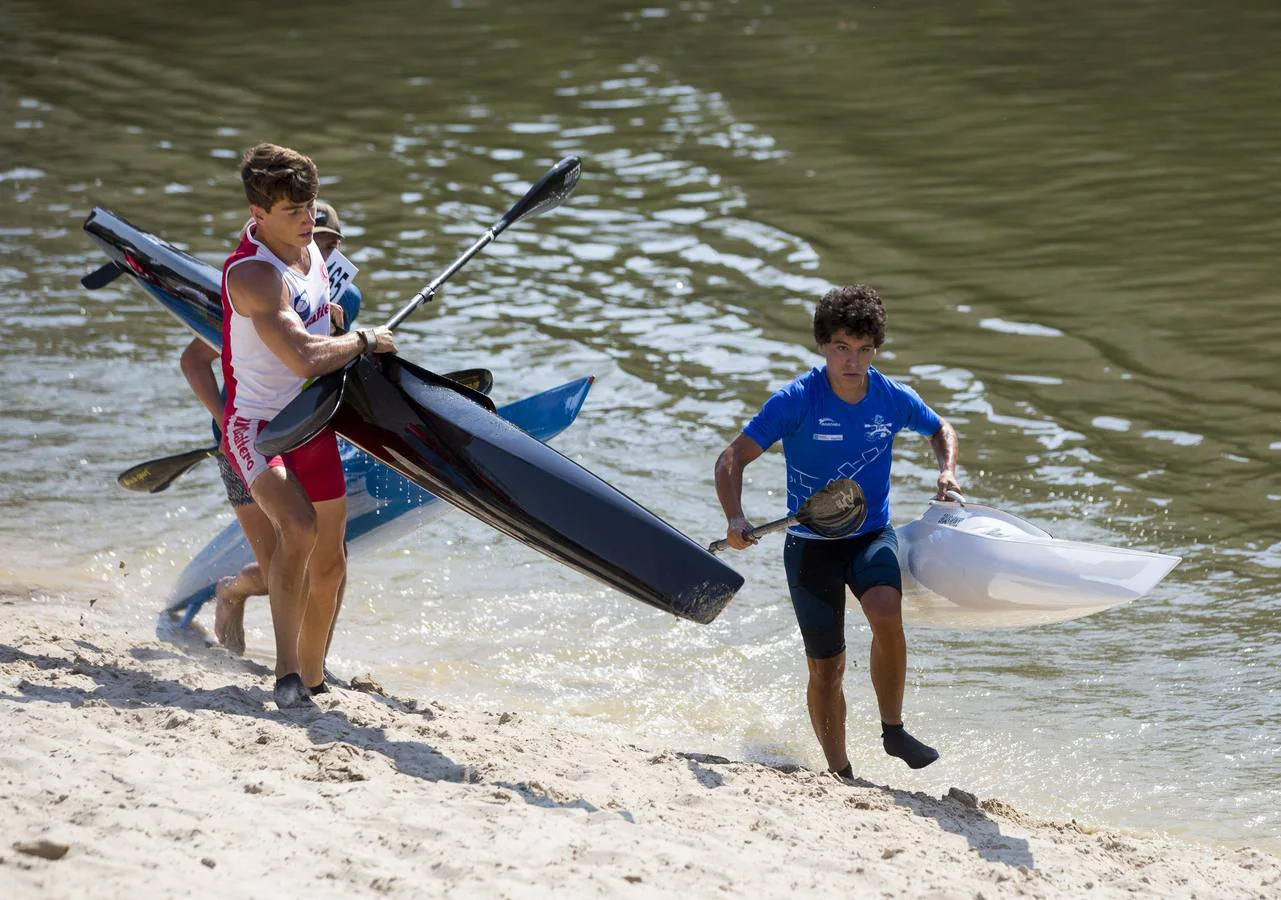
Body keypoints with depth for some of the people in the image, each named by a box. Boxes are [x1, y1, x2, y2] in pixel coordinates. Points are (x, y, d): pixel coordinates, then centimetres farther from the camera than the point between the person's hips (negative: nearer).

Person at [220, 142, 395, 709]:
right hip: (257, 428, -9)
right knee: (298, 528, -33)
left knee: (329, 564, 14)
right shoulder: (253, 275, -28)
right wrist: (364, 341, -20)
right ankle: (286, 675, -30)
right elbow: (305, 358, -35)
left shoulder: (307, 245, 1)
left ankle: (312, 678, 33)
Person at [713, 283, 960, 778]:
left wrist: (946, 471, -2)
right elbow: (732, 458, -15)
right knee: (826, 669, 2)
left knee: (886, 612, -31)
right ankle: (839, 772, 24)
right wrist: (735, 520, -31)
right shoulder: (796, 401, -15)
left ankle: (893, 729, -12)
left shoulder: (894, 399, -5)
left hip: (872, 535, 1)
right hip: (811, 543, -1)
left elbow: (941, 430, 18)